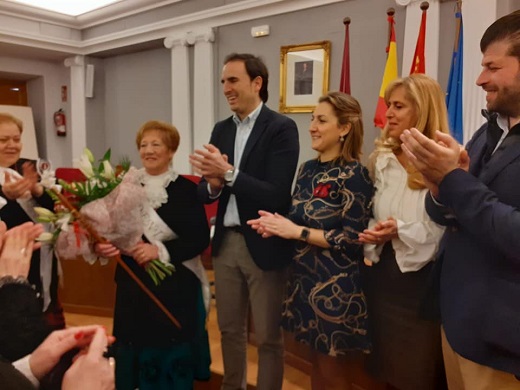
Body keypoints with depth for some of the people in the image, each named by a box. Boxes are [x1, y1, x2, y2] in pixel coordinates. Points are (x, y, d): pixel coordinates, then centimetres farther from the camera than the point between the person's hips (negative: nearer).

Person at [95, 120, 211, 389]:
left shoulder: (186, 189, -6)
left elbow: (200, 239, -10)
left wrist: (161, 250, -21)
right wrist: (103, 246, -9)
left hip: (175, 286, -3)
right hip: (133, 284, 3)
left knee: (172, 353, 7)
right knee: (135, 350, 10)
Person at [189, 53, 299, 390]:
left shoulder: (281, 128, -11)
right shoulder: (221, 129, 8)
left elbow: (276, 195, -19)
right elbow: (205, 193, 7)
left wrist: (228, 173, -27)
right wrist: (213, 184, -15)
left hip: (263, 245, -6)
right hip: (225, 242, 6)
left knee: (268, 336, 10)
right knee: (230, 329, 20)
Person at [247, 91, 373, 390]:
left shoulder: (353, 174, -15)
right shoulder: (308, 169, 6)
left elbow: (353, 239, -19)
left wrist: (295, 231, -19)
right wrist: (280, 224, -6)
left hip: (336, 287, -7)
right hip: (305, 279, 7)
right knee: (317, 363, 21)